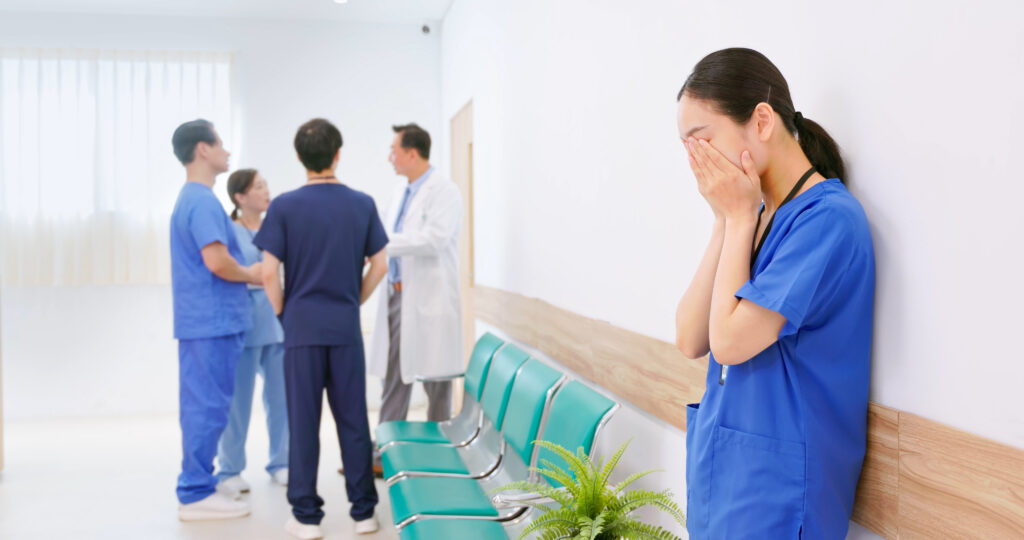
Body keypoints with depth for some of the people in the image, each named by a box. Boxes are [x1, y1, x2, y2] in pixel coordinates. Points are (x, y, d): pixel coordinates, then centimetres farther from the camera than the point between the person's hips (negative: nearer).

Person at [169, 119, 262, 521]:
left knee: (202, 406, 14)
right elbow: (217, 261, -23)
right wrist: (251, 275, -6)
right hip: (212, 322, -10)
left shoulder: (191, 198, 17)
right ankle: (196, 494, 3)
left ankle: (198, 485, 22)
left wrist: (244, 275, 13)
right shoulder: (203, 201, -15)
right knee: (209, 407, -4)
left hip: (205, 321, 10)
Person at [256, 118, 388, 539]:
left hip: (302, 327, -1)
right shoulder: (363, 204, 0)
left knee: (303, 421, 5)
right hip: (347, 328, 2)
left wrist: (282, 312, 6)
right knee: (353, 418, 9)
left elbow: (269, 272, -9)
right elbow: (379, 266, 2)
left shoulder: (285, 206, -6)